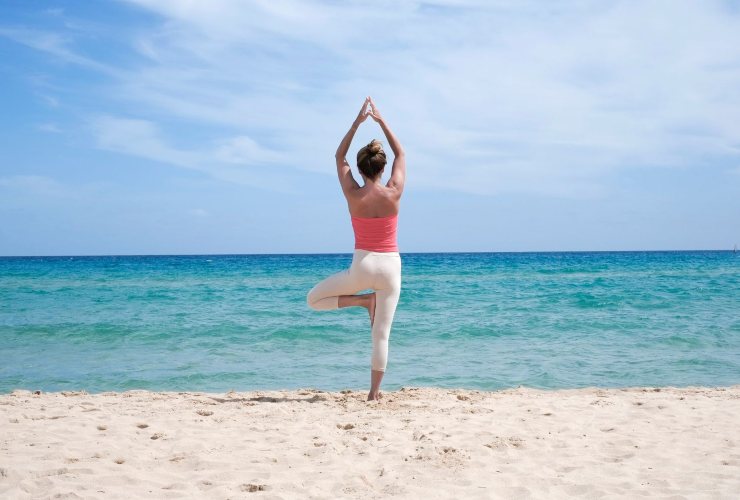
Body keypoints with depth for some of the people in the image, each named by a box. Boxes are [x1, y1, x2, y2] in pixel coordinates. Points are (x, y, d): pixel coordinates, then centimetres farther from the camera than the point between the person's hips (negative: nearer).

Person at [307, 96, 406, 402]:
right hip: (391, 267, 2)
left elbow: (340, 156, 6)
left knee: (314, 299, 17)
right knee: (381, 335, 6)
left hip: (362, 267, -2)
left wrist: (358, 121, 6)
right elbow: (400, 154, 9)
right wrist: (380, 120, 11)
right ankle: (374, 393, 7)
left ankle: (365, 300, 1)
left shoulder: (353, 195, -8)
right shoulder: (394, 194, -7)